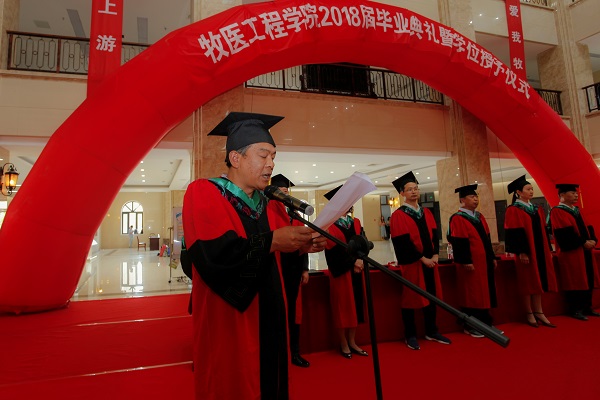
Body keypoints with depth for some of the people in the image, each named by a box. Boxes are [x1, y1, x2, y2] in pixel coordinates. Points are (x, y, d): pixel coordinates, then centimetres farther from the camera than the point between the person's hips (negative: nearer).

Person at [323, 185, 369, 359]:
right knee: (343, 306, 3)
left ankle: (352, 342, 23)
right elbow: (334, 250, -16)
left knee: (355, 304, 11)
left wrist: (361, 260, -14)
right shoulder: (330, 225, -7)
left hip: (357, 268, 6)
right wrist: (352, 262, -20)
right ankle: (343, 344, 16)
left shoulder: (356, 223, 11)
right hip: (341, 271, -6)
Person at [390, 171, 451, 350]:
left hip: (430, 261, 6)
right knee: (411, 298, 3)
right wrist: (422, 258, -16)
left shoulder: (426, 212, 11)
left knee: (431, 296, 13)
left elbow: (434, 235, 7)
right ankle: (410, 336, 17)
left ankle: (431, 331, 29)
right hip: (412, 263, -6)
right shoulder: (398, 215, -10)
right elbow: (403, 242, -16)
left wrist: (435, 255, -7)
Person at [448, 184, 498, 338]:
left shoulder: (479, 216, 14)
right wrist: (465, 261, -21)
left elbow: (487, 238, 17)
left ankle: (485, 323, 26)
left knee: (484, 293, 14)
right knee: (471, 294, 0)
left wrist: (492, 257, 14)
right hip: (471, 263, -8)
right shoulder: (457, 219, -12)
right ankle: (469, 326, 13)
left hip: (484, 261, 8)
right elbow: (458, 243, -18)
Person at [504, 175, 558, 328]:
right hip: (526, 251, -7)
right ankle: (530, 314, 12)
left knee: (538, 281, 9)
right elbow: (514, 233, -15)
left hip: (540, 250, 7)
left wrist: (548, 250, 12)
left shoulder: (537, 209, 13)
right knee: (528, 282, 1)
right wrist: (521, 252, -20)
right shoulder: (513, 210, -9)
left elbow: (543, 231, 15)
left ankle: (539, 313, 17)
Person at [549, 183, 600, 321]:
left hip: (585, 250, 8)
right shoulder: (557, 211, -11)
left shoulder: (576, 210, 17)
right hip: (571, 252, -8)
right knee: (574, 281, -3)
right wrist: (583, 242, -18)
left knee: (588, 279, 11)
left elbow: (587, 227, 13)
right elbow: (564, 233, -18)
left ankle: (586, 307, 21)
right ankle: (575, 310, 7)